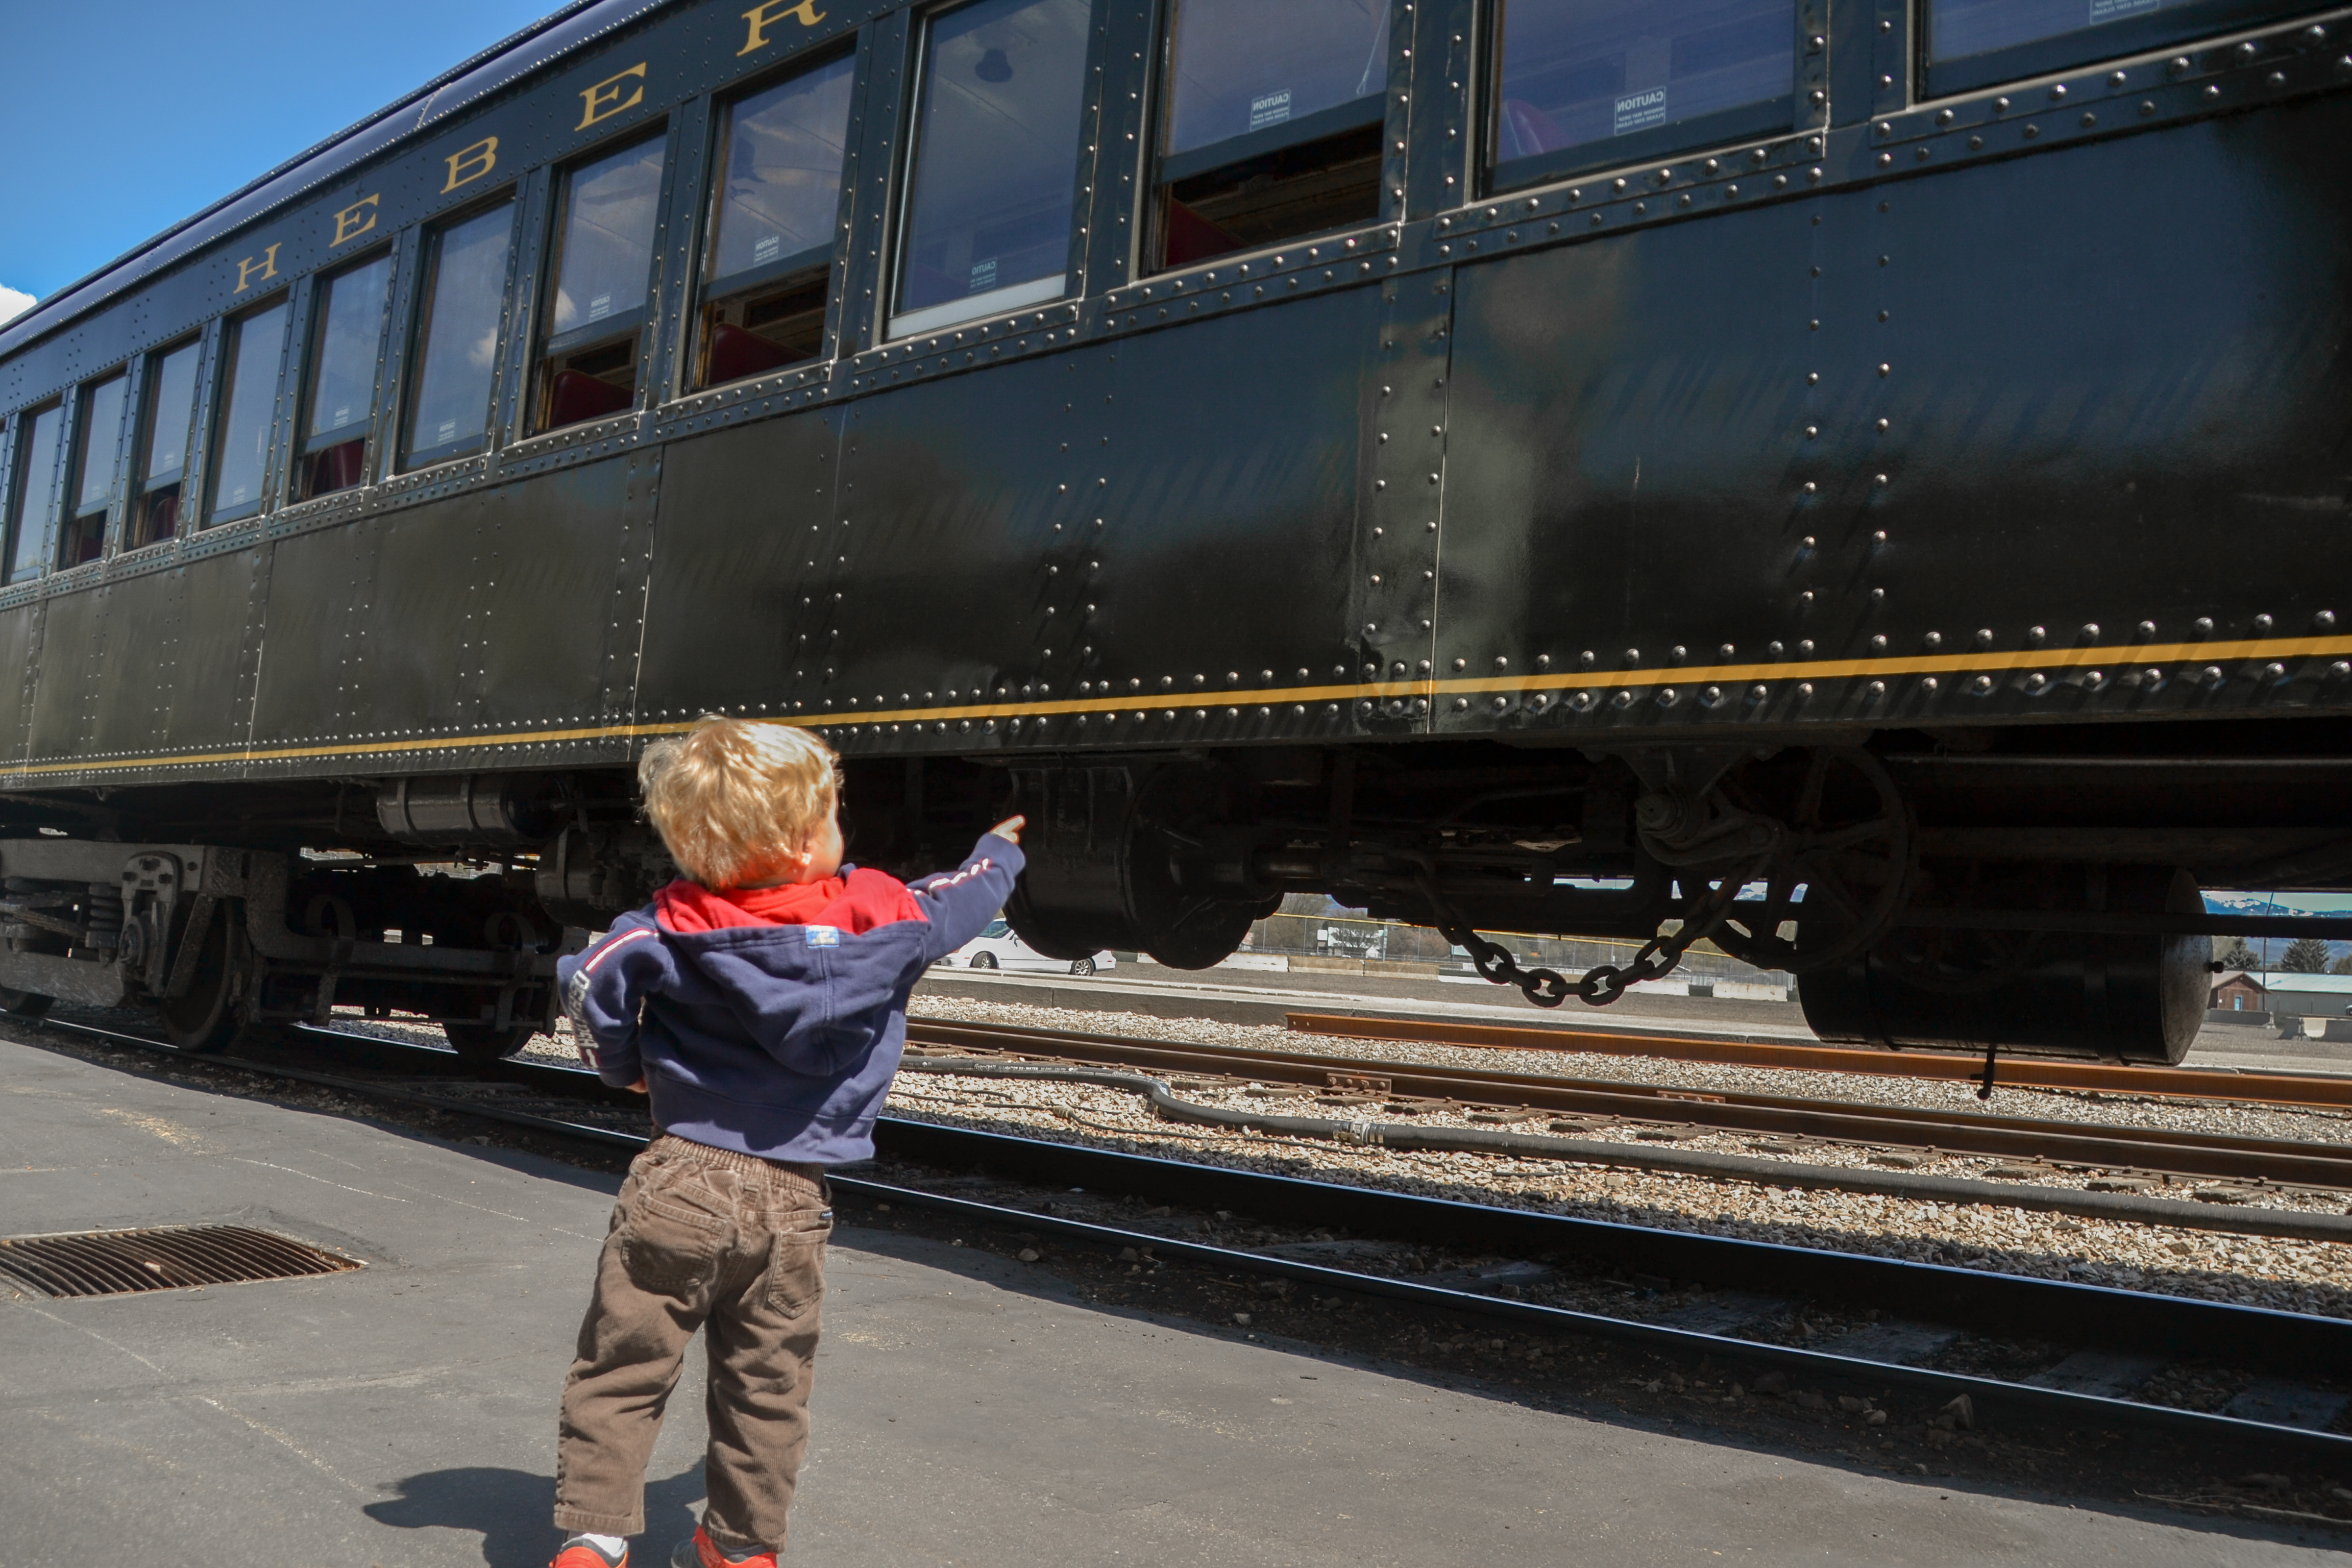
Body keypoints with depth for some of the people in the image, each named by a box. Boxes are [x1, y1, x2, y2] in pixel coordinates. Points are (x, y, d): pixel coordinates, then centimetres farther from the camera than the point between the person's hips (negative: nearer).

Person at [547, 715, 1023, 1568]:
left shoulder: (668, 929, -7)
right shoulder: (882, 919, -5)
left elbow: (590, 988, -5)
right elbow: (960, 902, 12)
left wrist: (625, 1068, 14)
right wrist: (1000, 848, 34)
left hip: (678, 1183, -1)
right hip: (791, 1201, 1)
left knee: (620, 1370, 10)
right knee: (766, 1384, 15)